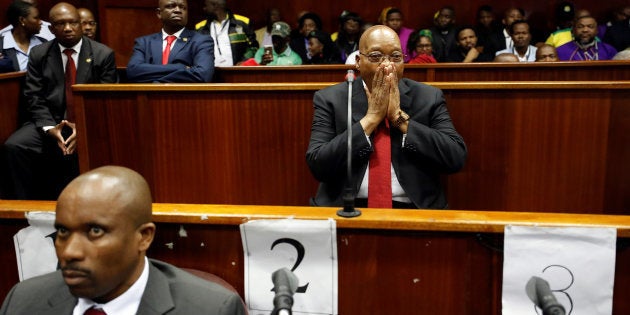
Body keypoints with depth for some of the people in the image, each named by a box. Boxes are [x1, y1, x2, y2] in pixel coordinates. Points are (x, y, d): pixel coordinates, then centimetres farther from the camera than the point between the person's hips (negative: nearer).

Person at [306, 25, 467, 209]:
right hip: (347, 210, -1)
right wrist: (370, 118, -11)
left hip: (413, 209, 2)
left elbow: (456, 158, -5)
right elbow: (318, 166, -9)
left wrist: (400, 117, -11)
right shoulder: (330, 99, 1)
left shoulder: (429, 97, 4)